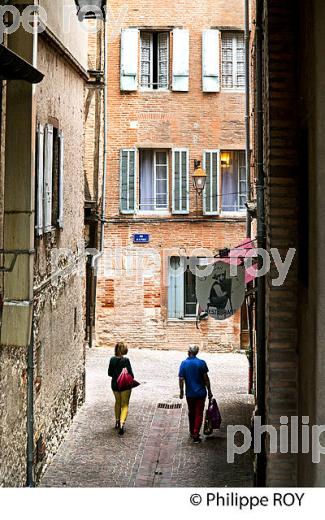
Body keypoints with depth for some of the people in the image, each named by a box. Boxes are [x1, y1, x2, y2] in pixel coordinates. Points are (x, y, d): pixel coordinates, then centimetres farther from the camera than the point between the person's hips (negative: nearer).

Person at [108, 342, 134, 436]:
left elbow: (110, 373, 3)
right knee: (125, 404, 2)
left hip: (115, 385, 4)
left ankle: (117, 421, 32)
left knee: (118, 402, 25)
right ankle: (122, 423, -16)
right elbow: (130, 374, -13)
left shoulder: (112, 360, -4)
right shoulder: (126, 360, -17)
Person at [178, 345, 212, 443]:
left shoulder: (184, 363, -5)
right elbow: (206, 379, -7)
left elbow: (181, 379, -5)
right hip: (201, 393, -2)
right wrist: (209, 391, 2)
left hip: (189, 393, 2)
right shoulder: (201, 363, -8)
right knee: (199, 414, 3)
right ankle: (196, 435, -4)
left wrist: (181, 391, 6)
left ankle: (192, 432, 29)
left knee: (191, 413, 19)